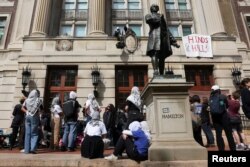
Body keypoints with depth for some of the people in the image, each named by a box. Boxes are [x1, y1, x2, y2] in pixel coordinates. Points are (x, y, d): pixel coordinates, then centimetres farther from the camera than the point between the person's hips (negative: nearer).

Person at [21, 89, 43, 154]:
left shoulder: (27, 100, 5)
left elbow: (22, 108, 5)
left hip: (27, 117, 3)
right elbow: (42, 108, 3)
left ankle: (27, 150, 12)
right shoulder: (38, 100, -4)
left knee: (27, 134, 9)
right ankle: (32, 148, -6)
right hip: (35, 117, -3)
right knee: (34, 134, 3)